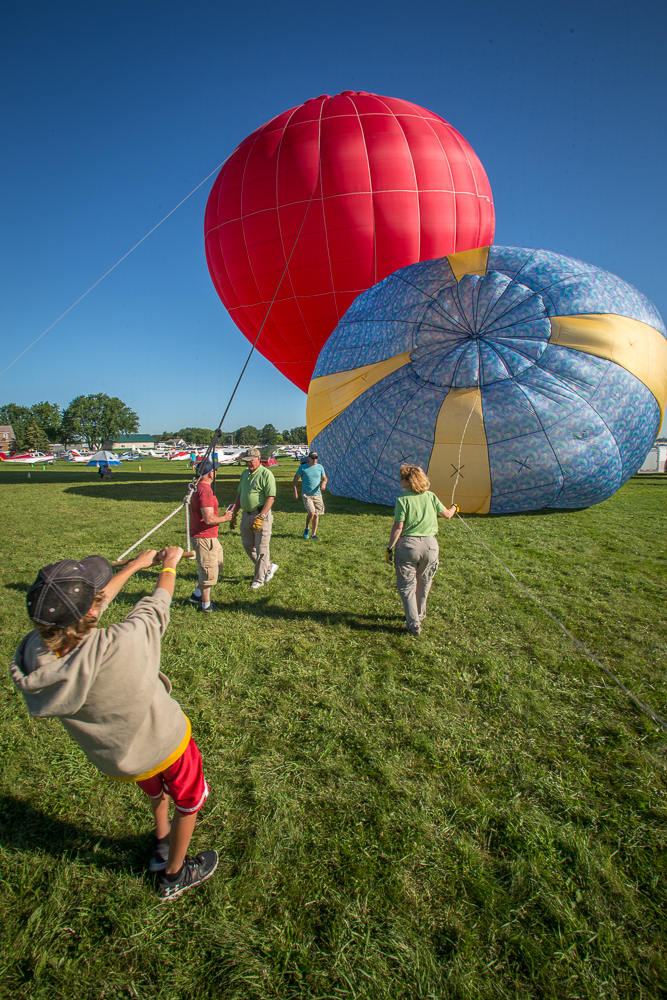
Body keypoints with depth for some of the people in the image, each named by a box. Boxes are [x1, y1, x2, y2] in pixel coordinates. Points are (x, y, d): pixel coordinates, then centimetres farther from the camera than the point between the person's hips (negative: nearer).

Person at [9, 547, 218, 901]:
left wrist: (135, 565, 4)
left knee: (156, 789, 38)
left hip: (113, 761, 5)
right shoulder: (121, 644, -43)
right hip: (164, 742, -5)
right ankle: (173, 876, 50)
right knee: (189, 799, 29)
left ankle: (161, 846, 62)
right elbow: (155, 606, -22)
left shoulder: (34, 651, -25)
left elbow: (91, 604, -10)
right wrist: (169, 564, -1)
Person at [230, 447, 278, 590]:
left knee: (261, 548, 0)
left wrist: (260, 517, -23)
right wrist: (234, 514, 17)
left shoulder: (266, 474, -13)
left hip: (261, 515, -8)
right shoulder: (245, 473, 12)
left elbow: (270, 498, -18)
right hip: (246, 515, 8)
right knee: (248, 546, 14)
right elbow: (239, 494, 20)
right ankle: (269, 567, 32)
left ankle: (259, 579, 13)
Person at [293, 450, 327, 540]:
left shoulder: (320, 467, 5)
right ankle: (307, 528, 8)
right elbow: (295, 480, 3)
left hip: (317, 495, 4)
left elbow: (324, 478, 17)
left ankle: (313, 535, 14)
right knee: (311, 512, -20)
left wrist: (324, 482, -7)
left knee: (316, 515, 4)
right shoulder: (302, 468, -3)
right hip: (306, 495, -4)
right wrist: (295, 492, -4)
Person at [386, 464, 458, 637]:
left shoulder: (403, 500, -7)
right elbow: (447, 514, 14)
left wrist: (389, 548, -3)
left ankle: (414, 624, 5)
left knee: (406, 585, 8)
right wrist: (454, 508, 37)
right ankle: (419, 615, 40)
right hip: (430, 545, 4)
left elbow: (398, 527, -11)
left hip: (408, 545, -4)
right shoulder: (430, 496, 4)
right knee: (423, 583, 22)